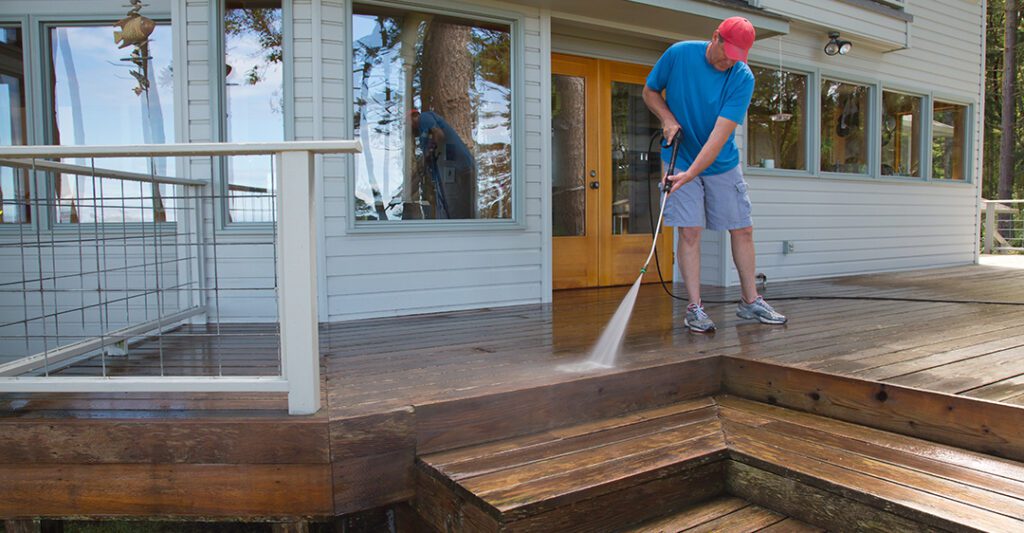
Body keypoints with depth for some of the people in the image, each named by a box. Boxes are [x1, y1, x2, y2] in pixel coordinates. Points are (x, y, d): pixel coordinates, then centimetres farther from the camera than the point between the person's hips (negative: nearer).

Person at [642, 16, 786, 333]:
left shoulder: (742, 78, -15)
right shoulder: (678, 54, -12)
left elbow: (720, 134, -23)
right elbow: (650, 91, 3)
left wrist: (691, 174, -34)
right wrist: (668, 118, -16)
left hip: (723, 164, 2)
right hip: (680, 160, -1)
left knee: (743, 230, 4)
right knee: (689, 232, -9)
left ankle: (750, 301, 19)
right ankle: (694, 308, -2)